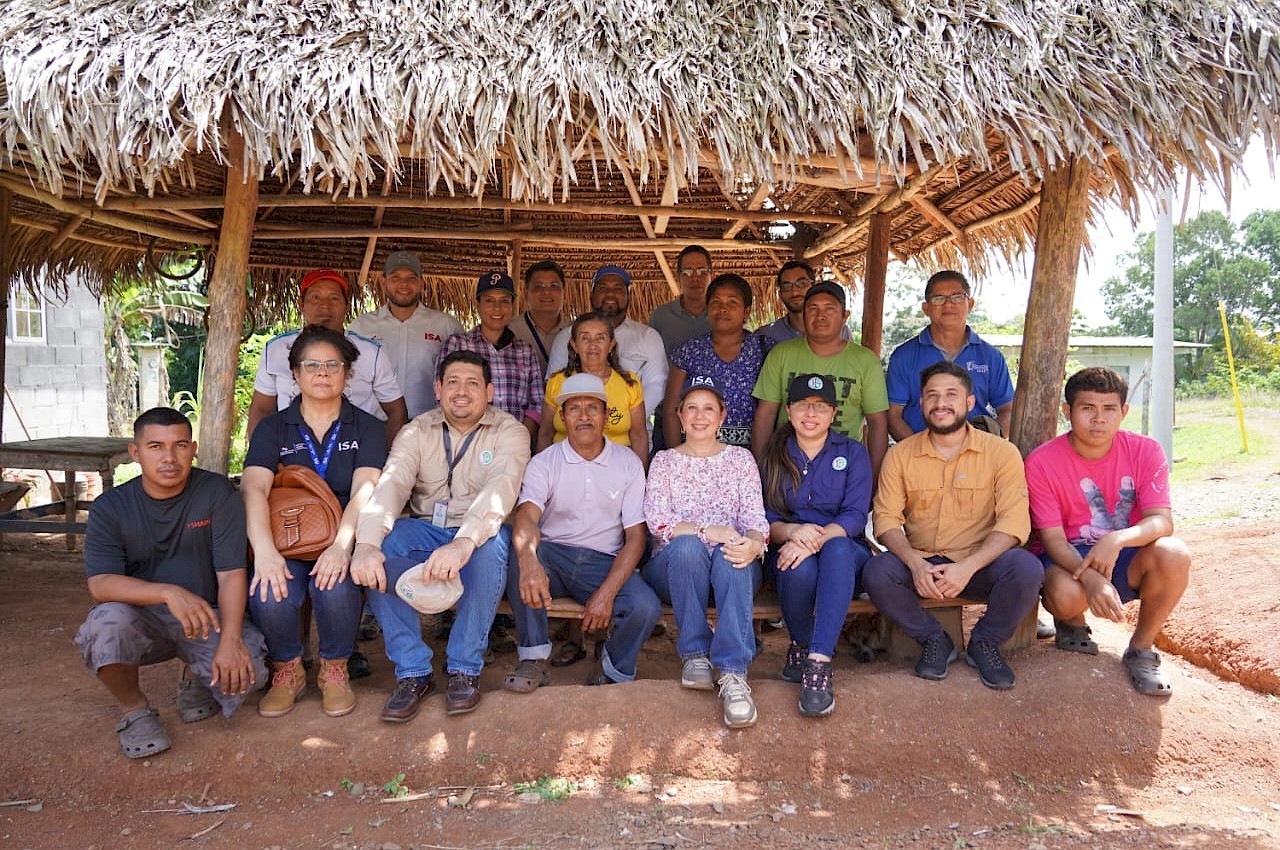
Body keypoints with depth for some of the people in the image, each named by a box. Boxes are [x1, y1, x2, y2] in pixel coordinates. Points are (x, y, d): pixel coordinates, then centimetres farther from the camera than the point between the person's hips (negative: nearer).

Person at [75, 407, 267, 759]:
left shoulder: (217, 492, -8)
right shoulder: (110, 508, -6)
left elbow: (231, 573, -13)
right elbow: (100, 584, -19)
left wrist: (230, 639, -27)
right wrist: (168, 592, -38)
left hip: (208, 615, -1)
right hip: (142, 619, 1)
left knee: (246, 670, -28)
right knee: (107, 621, -33)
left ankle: (201, 682, 11)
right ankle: (134, 710, -3)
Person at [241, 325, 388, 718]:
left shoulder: (367, 428, 6)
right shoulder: (273, 428, 8)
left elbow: (365, 491, -10)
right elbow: (254, 488, -9)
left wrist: (341, 545, -29)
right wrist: (264, 550, -28)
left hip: (339, 542, -1)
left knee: (335, 589, -33)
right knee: (268, 596, -29)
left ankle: (334, 669, -2)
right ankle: (287, 670, 3)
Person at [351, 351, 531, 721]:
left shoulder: (510, 432, -5)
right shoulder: (417, 432, 4)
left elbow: (501, 489, -24)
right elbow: (391, 483, -14)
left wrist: (463, 542, -44)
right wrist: (366, 544, -35)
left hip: (479, 534, -2)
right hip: (426, 531, 3)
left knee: (491, 544, -37)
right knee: (378, 549, -28)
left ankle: (464, 669, -21)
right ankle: (413, 672, -18)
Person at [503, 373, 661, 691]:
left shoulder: (628, 463, 3)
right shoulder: (544, 462, 0)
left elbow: (636, 537, -2)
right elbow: (526, 517, -20)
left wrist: (607, 593, -17)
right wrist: (529, 562, -44)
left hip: (604, 561, 0)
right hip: (553, 556, 0)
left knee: (646, 607, -28)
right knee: (518, 553, -33)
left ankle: (613, 674, 3)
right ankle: (533, 659, -18)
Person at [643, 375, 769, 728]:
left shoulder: (741, 459, 14)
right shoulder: (664, 461, 11)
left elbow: (755, 517, 0)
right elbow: (657, 522, -5)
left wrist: (754, 541, -25)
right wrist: (709, 530, -23)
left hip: (732, 568, 0)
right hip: (676, 566, 0)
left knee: (732, 554, -35)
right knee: (687, 545, -35)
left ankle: (732, 673, -41)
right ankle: (695, 653, -22)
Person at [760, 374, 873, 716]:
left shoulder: (853, 453, 5)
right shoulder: (775, 456, 10)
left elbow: (855, 517, -8)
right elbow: (767, 519, 4)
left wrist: (817, 539, -27)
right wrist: (793, 531, -20)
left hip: (845, 554, -1)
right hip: (790, 550, 1)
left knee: (837, 548, -37)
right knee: (799, 568, -36)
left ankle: (818, 663, -42)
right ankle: (800, 646, -9)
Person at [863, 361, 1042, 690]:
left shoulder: (1001, 452, -2)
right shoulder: (900, 455, 3)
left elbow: (1014, 521, -11)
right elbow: (886, 518, -3)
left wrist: (968, 567, -26)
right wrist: (916, 564, -23)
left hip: (980, 563, -1)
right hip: (921, 562, 1)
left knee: (1027, 569, -31)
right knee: (876, 573, -29)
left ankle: (985, 643, 0)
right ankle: (934, 640, 1)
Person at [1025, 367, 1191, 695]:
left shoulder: (1146, 452, -8)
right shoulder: (1041, 462, -14)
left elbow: (1161, 520, -18)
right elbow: (1052, 538, -16)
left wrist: (1117, 540, -40)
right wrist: (1090, 577, -36)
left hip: (1126, 559, 2)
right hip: (1069, 557, -2)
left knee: (1174, 553, -31)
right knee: (1066, 594, -37)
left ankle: (1141, 649, -5)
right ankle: (1072, 621, 7)